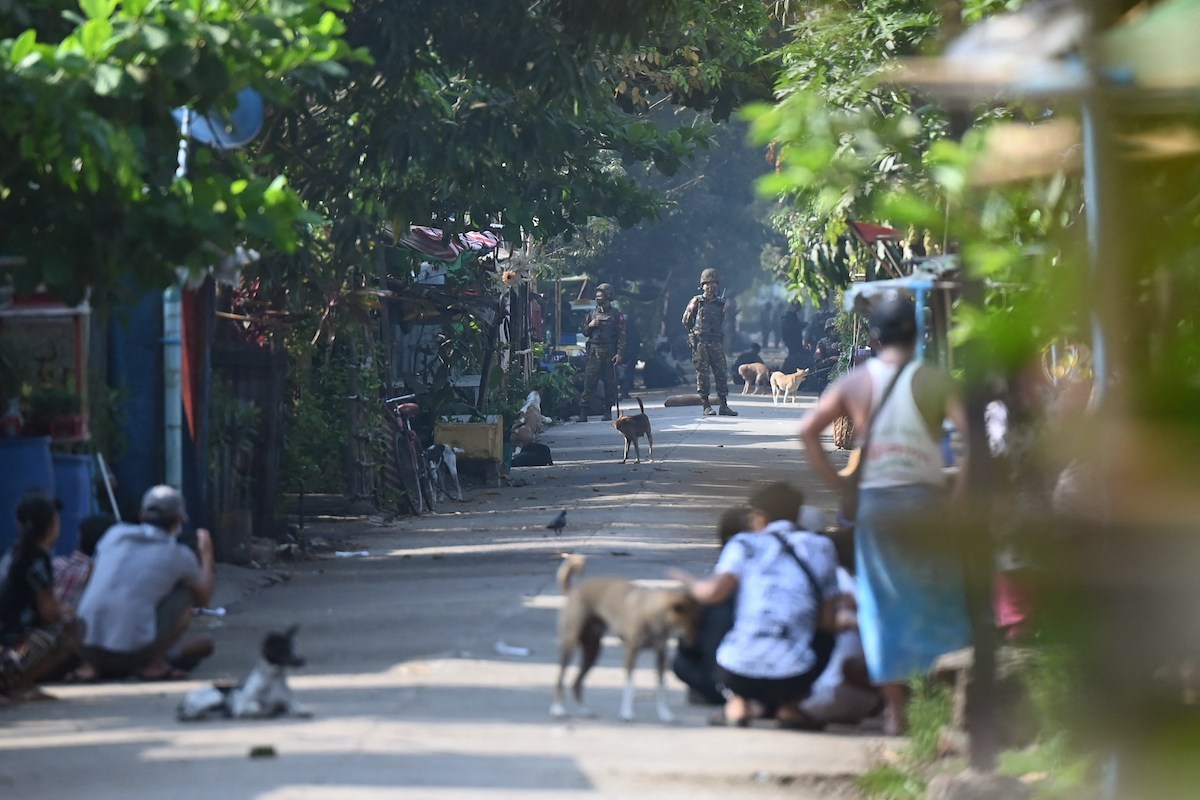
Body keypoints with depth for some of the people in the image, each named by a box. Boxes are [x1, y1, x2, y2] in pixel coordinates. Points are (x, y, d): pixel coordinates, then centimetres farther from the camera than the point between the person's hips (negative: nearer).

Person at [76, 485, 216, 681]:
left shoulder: (114, 534, 12)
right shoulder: (178, 555, 3)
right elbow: (203, 598, 23)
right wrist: (206, 554, 37)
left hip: (87, 649, 6)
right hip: (131, 651, -6)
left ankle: (98, 667, 17)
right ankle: (154, 664, 5)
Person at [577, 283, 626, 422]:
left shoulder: (616, 315, 2)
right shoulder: (592, 314, 15)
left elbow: (621, 336, -2)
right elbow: (584, 332, 21)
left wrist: (619, 353, -12)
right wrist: (589, 325, -2)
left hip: (609, 353, -3)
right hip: (594, 353, 3)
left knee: (610, 383, 0)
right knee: (589, 382, -4)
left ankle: (608, 411, 9)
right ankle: (583, 413, -6)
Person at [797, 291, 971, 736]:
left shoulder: (854, 382, 4)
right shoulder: (932, 381, -5)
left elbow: (808, 431, 1)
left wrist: (835, 482, 5)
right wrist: (962, 484, -6)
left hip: (874, 501, 2)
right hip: (924, 498, -2)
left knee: (884, 605, 8)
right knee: (940, 599, 9)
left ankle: (894, 710, 8)